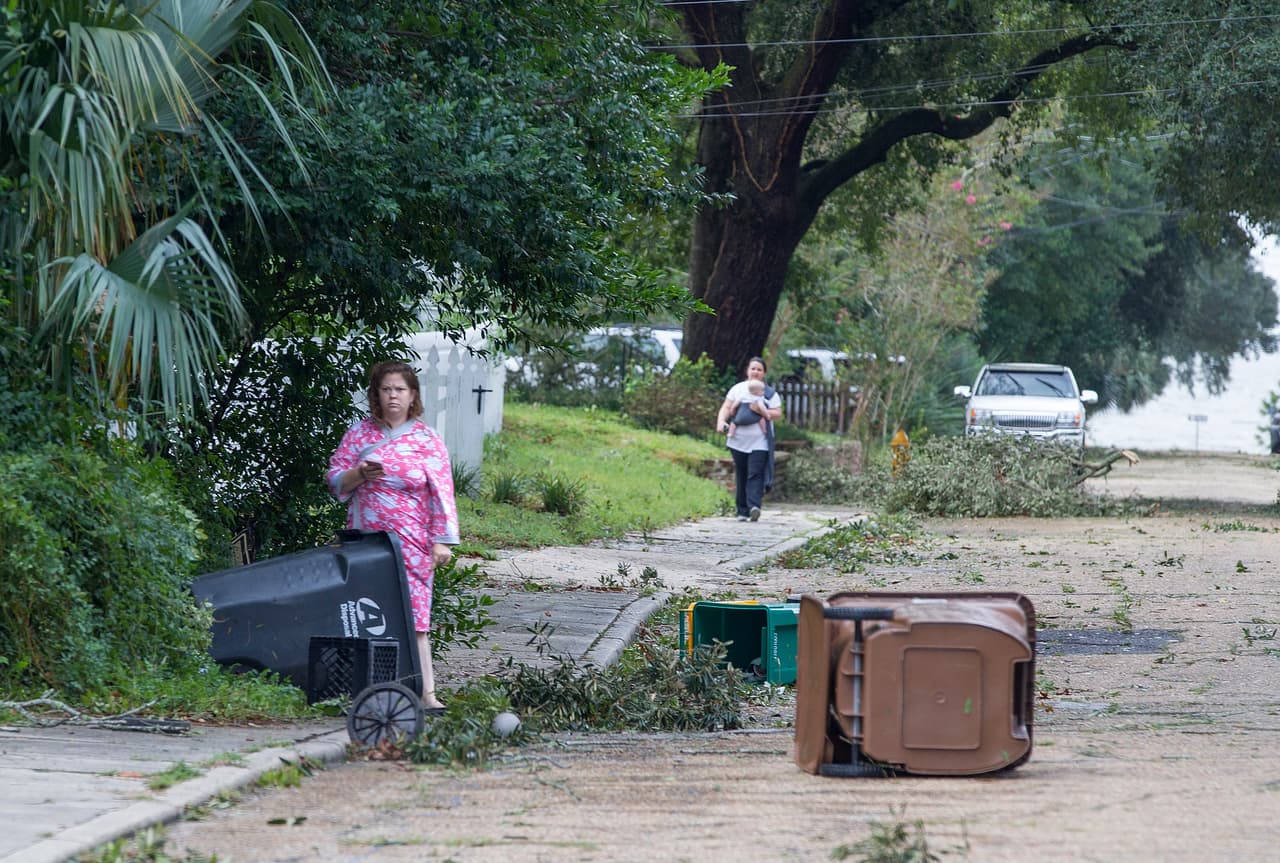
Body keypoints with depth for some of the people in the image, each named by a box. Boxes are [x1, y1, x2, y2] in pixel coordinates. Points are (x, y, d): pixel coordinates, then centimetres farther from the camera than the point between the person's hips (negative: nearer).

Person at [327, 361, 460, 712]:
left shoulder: (427, 441, 3)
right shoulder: (359, 433, 9)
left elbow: (441, 493, 0)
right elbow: (335, 481, 10)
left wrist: (441, 540, -7)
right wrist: (359, 475, -11)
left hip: (411, 543, -3)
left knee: (413, 614, -11)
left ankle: (426, 692, -14)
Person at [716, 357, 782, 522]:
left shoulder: (770, 393, 7)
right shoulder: (738, 389, 11)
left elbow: (778, 413, 1)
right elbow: (726, 408, 6)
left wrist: (763, 412, -16)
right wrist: (721, 421, -13)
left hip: (759, 442, -2)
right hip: (738, 441, 2)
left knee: (755, 474, -15)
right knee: (741, 476, 5)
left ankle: (754, 507, -26)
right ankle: (742, 511, 10)